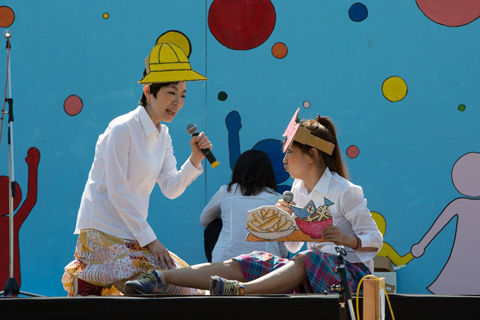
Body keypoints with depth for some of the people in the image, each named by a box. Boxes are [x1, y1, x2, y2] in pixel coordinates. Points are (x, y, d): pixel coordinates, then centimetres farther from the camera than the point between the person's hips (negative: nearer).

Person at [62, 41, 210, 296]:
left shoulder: (162, 135, 12)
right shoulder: (122, 129, -13)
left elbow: (171, 189, 8)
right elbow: (117, 192, -17)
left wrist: (195, 160, -8)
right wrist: (149, 239, -17)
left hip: (132, 233, 9)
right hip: (103, 232, -9)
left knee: (184, 281, 8)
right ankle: (88, 280, -6)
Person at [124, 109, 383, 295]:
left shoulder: (346, 192, -8)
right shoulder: (298, 190, 13)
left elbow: (375, 240, -8)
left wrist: (346, 238, -26)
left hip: (351, 270, -6)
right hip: (311, 272, 6)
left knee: (306, 261, -40)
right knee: (242, 265, -11)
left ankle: (242, 290, -57)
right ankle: (160, 278, -23)